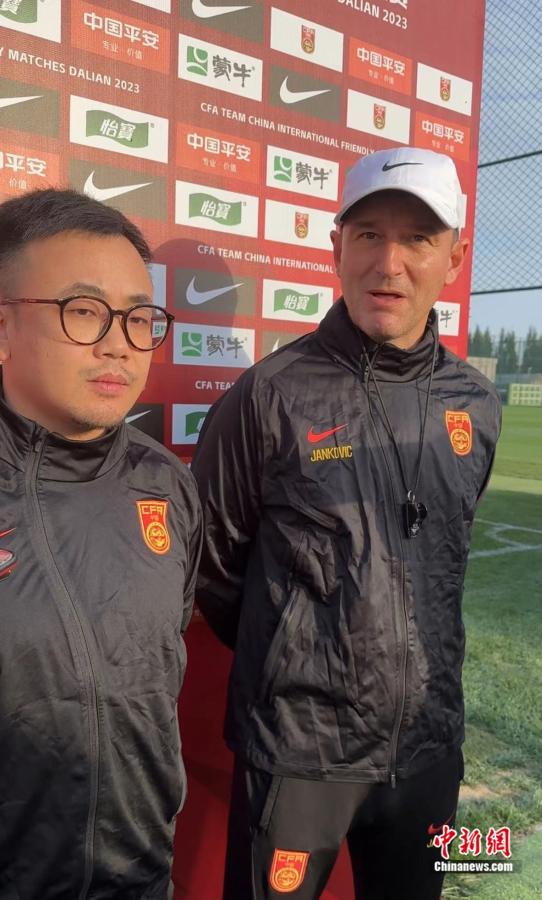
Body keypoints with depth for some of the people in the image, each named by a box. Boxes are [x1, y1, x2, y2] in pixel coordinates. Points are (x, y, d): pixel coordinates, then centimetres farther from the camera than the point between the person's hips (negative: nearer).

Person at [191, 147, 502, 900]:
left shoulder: (475, 405, -1)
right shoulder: (273, 394, -15)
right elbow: (210, 557, -4)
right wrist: (286, 660, 6)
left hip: (429, 743, 4)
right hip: (296, 745, -4)